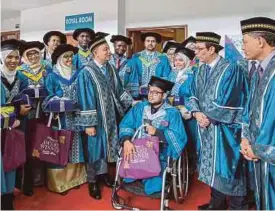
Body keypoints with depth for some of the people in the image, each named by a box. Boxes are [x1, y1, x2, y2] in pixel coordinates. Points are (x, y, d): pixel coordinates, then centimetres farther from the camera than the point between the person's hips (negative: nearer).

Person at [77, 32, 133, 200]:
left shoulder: (111, 69, 4)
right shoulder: (87, 72, -16)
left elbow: (119, 90, 14)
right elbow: (86, 99, -17)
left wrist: (132, 102, 4)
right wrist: (88, 123, -18)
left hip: (110, 115, 6)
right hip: (96, 118, -6)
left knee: (106, 145, 17)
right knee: (94, 147, 7)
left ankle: (103, 173, 36)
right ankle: (92, 181, 24)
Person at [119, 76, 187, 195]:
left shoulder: (172, 113, -1)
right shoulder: (139, 107, 9)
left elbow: (180, 138, -12)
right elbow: (125, 125, -2)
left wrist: (157, 132, -20)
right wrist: (126, 141, -23)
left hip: (160, 157, -3)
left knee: (152, 186, -22)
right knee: (127, 176, -20)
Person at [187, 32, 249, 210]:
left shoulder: (229, 69, -13)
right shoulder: (201, 70, 8)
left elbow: (225, 102, -18)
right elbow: (194, 95, 8)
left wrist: (209, 117, -12)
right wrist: (197, 113, -10)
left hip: (223, 128, -7)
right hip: (206, 125, 7)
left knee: (227, 166, 2)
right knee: (212, 166, 15)